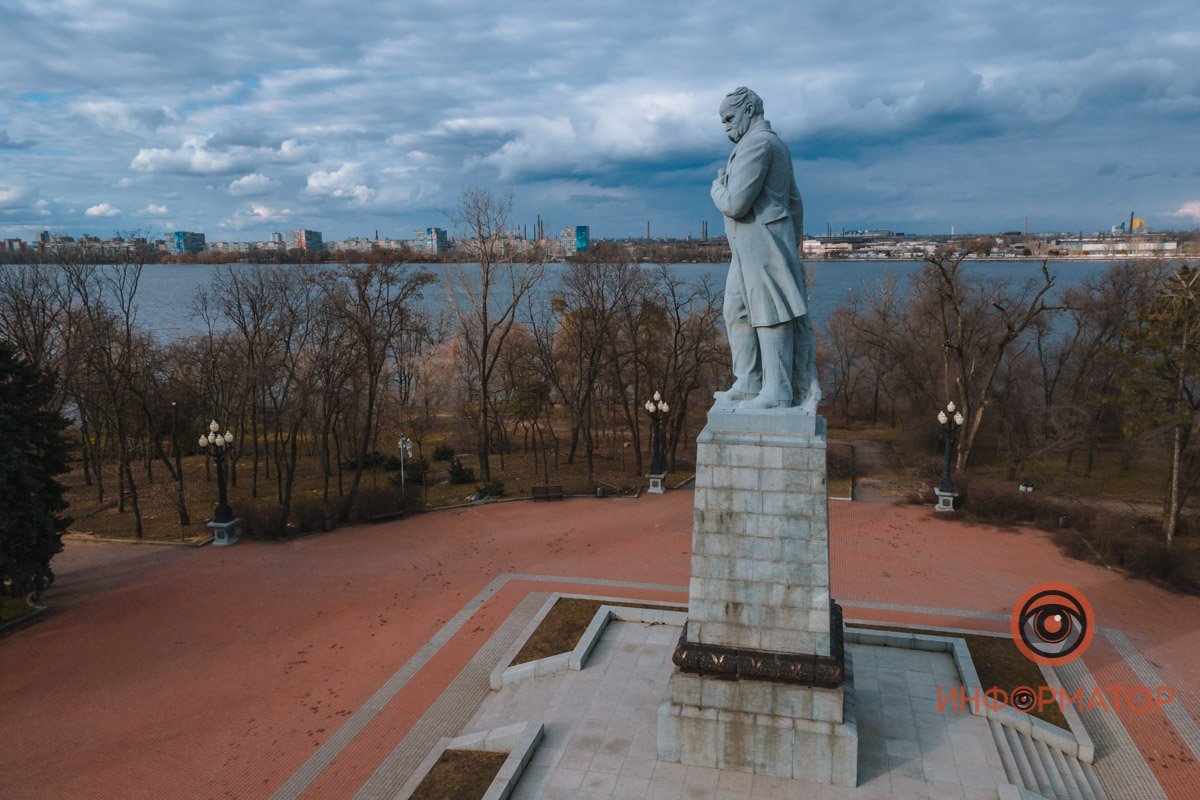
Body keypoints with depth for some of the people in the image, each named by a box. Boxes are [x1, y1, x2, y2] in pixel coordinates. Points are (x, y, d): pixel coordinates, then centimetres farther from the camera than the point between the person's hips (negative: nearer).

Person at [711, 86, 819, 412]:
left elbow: (735, 204, -21)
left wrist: (717, 188, 1)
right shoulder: (773, 144, 21)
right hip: (752, 249, 11)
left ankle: (777, 392, -3)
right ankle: (747, 385, 13)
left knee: (772, 316, -7)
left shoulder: (757, 143, -13)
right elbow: (795, 202, 24)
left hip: (763, 244, -11)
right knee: (736, 313, 11)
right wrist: (793, 246, 27)